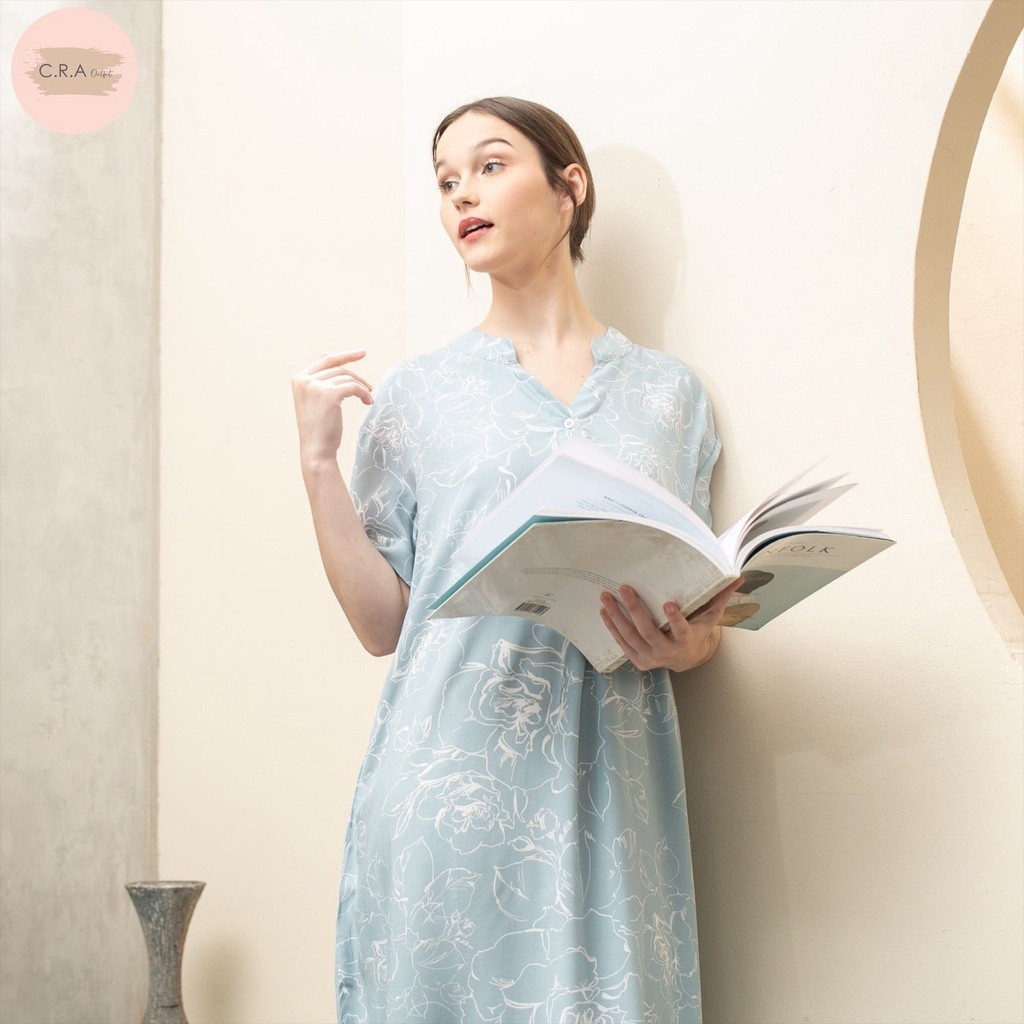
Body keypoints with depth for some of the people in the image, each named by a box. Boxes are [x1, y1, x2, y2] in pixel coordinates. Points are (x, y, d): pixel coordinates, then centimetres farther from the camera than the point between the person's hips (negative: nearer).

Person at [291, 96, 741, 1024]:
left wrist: (689, 643, -7)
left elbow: (703, 618, 15)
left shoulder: (669, 393, 11)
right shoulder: (416, 395, 8)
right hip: (452, 782, -1)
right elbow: (382, 623, 4)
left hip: (611, 794, 1)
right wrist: (318, 461, -3)